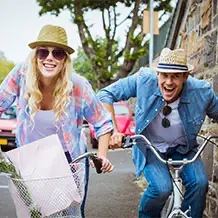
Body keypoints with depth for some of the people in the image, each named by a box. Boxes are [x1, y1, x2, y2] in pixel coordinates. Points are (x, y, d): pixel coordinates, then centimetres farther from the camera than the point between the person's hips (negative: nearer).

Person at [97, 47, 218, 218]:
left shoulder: (202, 92, -21)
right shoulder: (144, 79, -25)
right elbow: (105, 94, -18)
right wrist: (113, 130, -27)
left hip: (183, 148, 2)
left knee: (199, 183, -23)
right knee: (161, 188, -25)